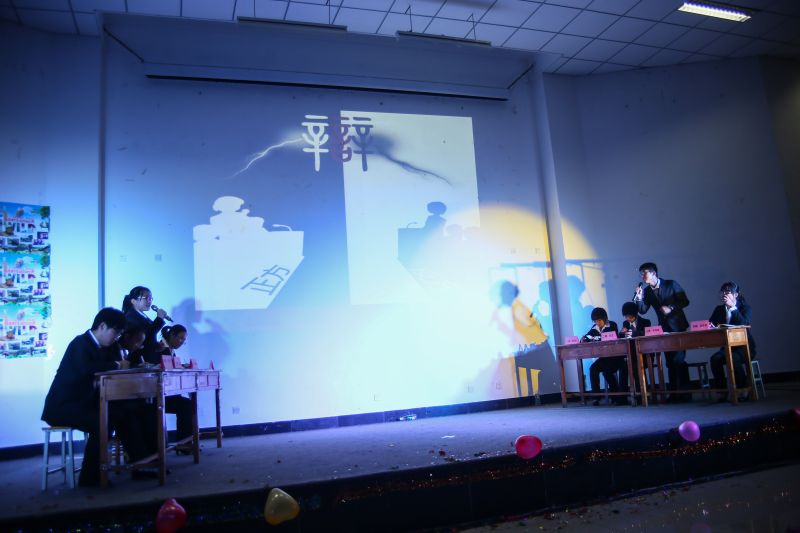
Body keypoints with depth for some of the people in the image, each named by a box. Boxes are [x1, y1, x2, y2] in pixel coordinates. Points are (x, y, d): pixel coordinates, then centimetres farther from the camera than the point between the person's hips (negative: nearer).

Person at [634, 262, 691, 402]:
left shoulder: (671, 284, -6)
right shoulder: (646, 291, 5)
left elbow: (685, 301, -6)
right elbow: (643, 310, 1)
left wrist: (671, 308, -20)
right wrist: (639, 298, -15)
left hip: (678, 327, -5)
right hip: (664, 329, 5)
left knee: (679, 359, -9)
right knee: (670, 362, 8)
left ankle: (685, 393, -1)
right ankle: (674, 393, 13)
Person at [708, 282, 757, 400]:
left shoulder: (745, 307, -1)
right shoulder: (719, 309, 11)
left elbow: (743, 324, -21)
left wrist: (732, 307, -22)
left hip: (744, 347, -4)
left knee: (733, 358, -36)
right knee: (715, 359, -27)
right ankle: (722, 391, -18)